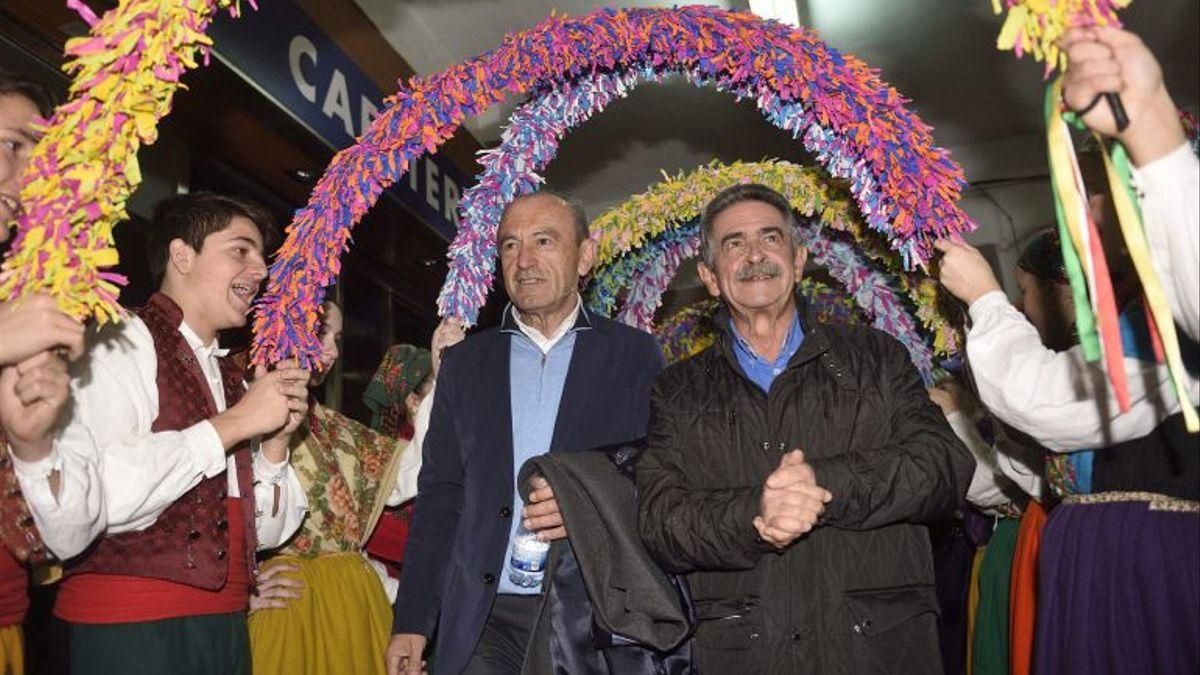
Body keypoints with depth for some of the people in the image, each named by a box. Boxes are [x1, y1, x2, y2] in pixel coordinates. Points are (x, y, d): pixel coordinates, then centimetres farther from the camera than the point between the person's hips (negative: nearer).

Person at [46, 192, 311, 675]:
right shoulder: (121, 343, -8)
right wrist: (233, 424, -17)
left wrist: (276, 440, -4)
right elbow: (91, 497, -25)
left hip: (224, 622, 7)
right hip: (127, 629, -7)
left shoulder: (230, 377, 11)